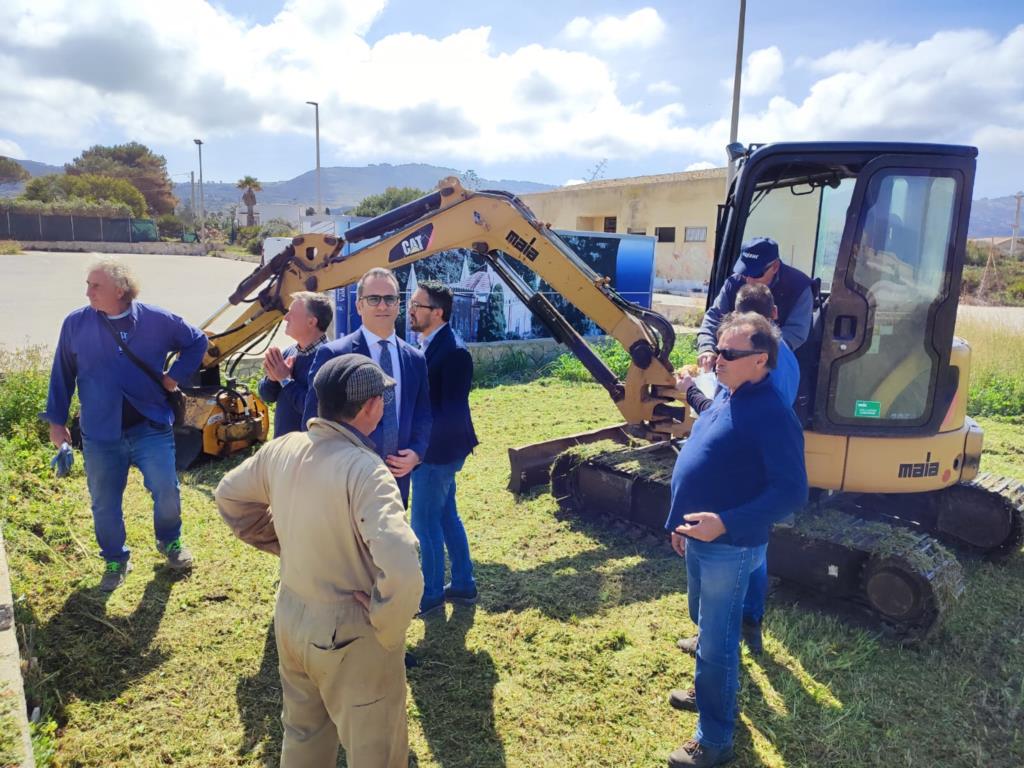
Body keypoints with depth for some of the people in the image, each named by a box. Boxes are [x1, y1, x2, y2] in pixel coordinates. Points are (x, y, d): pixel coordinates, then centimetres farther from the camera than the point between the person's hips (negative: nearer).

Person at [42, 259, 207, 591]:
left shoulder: (157, 320, -7)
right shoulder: (75, 323, -4)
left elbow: (197, 341, 10)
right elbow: (62, 375, 6)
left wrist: (175, 376, 1)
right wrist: (56, 421, 9)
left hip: (151, 427, -1)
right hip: (100, 434, 1)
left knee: (166, 490, -1)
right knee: (104, 504, 10)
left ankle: (170, 542, 29)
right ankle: (116, 560, 32)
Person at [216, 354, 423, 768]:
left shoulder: (282, 448, -7)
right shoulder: (365, 470, -28)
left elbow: (229, 496, 13)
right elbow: (402, 573, -38)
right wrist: (386, 628, -20)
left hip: (290, 617, 7)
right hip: (348, 634, -6)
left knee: (302, 734, 30)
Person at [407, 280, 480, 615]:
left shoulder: (453, 351, -23)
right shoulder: (428, 344, 5)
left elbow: (453, 412, -24)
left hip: (437, 450, -9)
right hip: (430, 448, 9)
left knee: (425, 521, 4)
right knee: (446, 516, 18)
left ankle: (431, 593, 22)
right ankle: (463, 585, 33)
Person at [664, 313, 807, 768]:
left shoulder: (771, 415, -24)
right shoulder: (726, 397, 6)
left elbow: (792, 492, -26)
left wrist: (725, 523, -31)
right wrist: (682, 522, 17)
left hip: (729, 547, -9)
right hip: (700, 538, 9)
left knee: (716, 641, 5)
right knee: (707, 624, 26)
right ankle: (710, 692, 49)